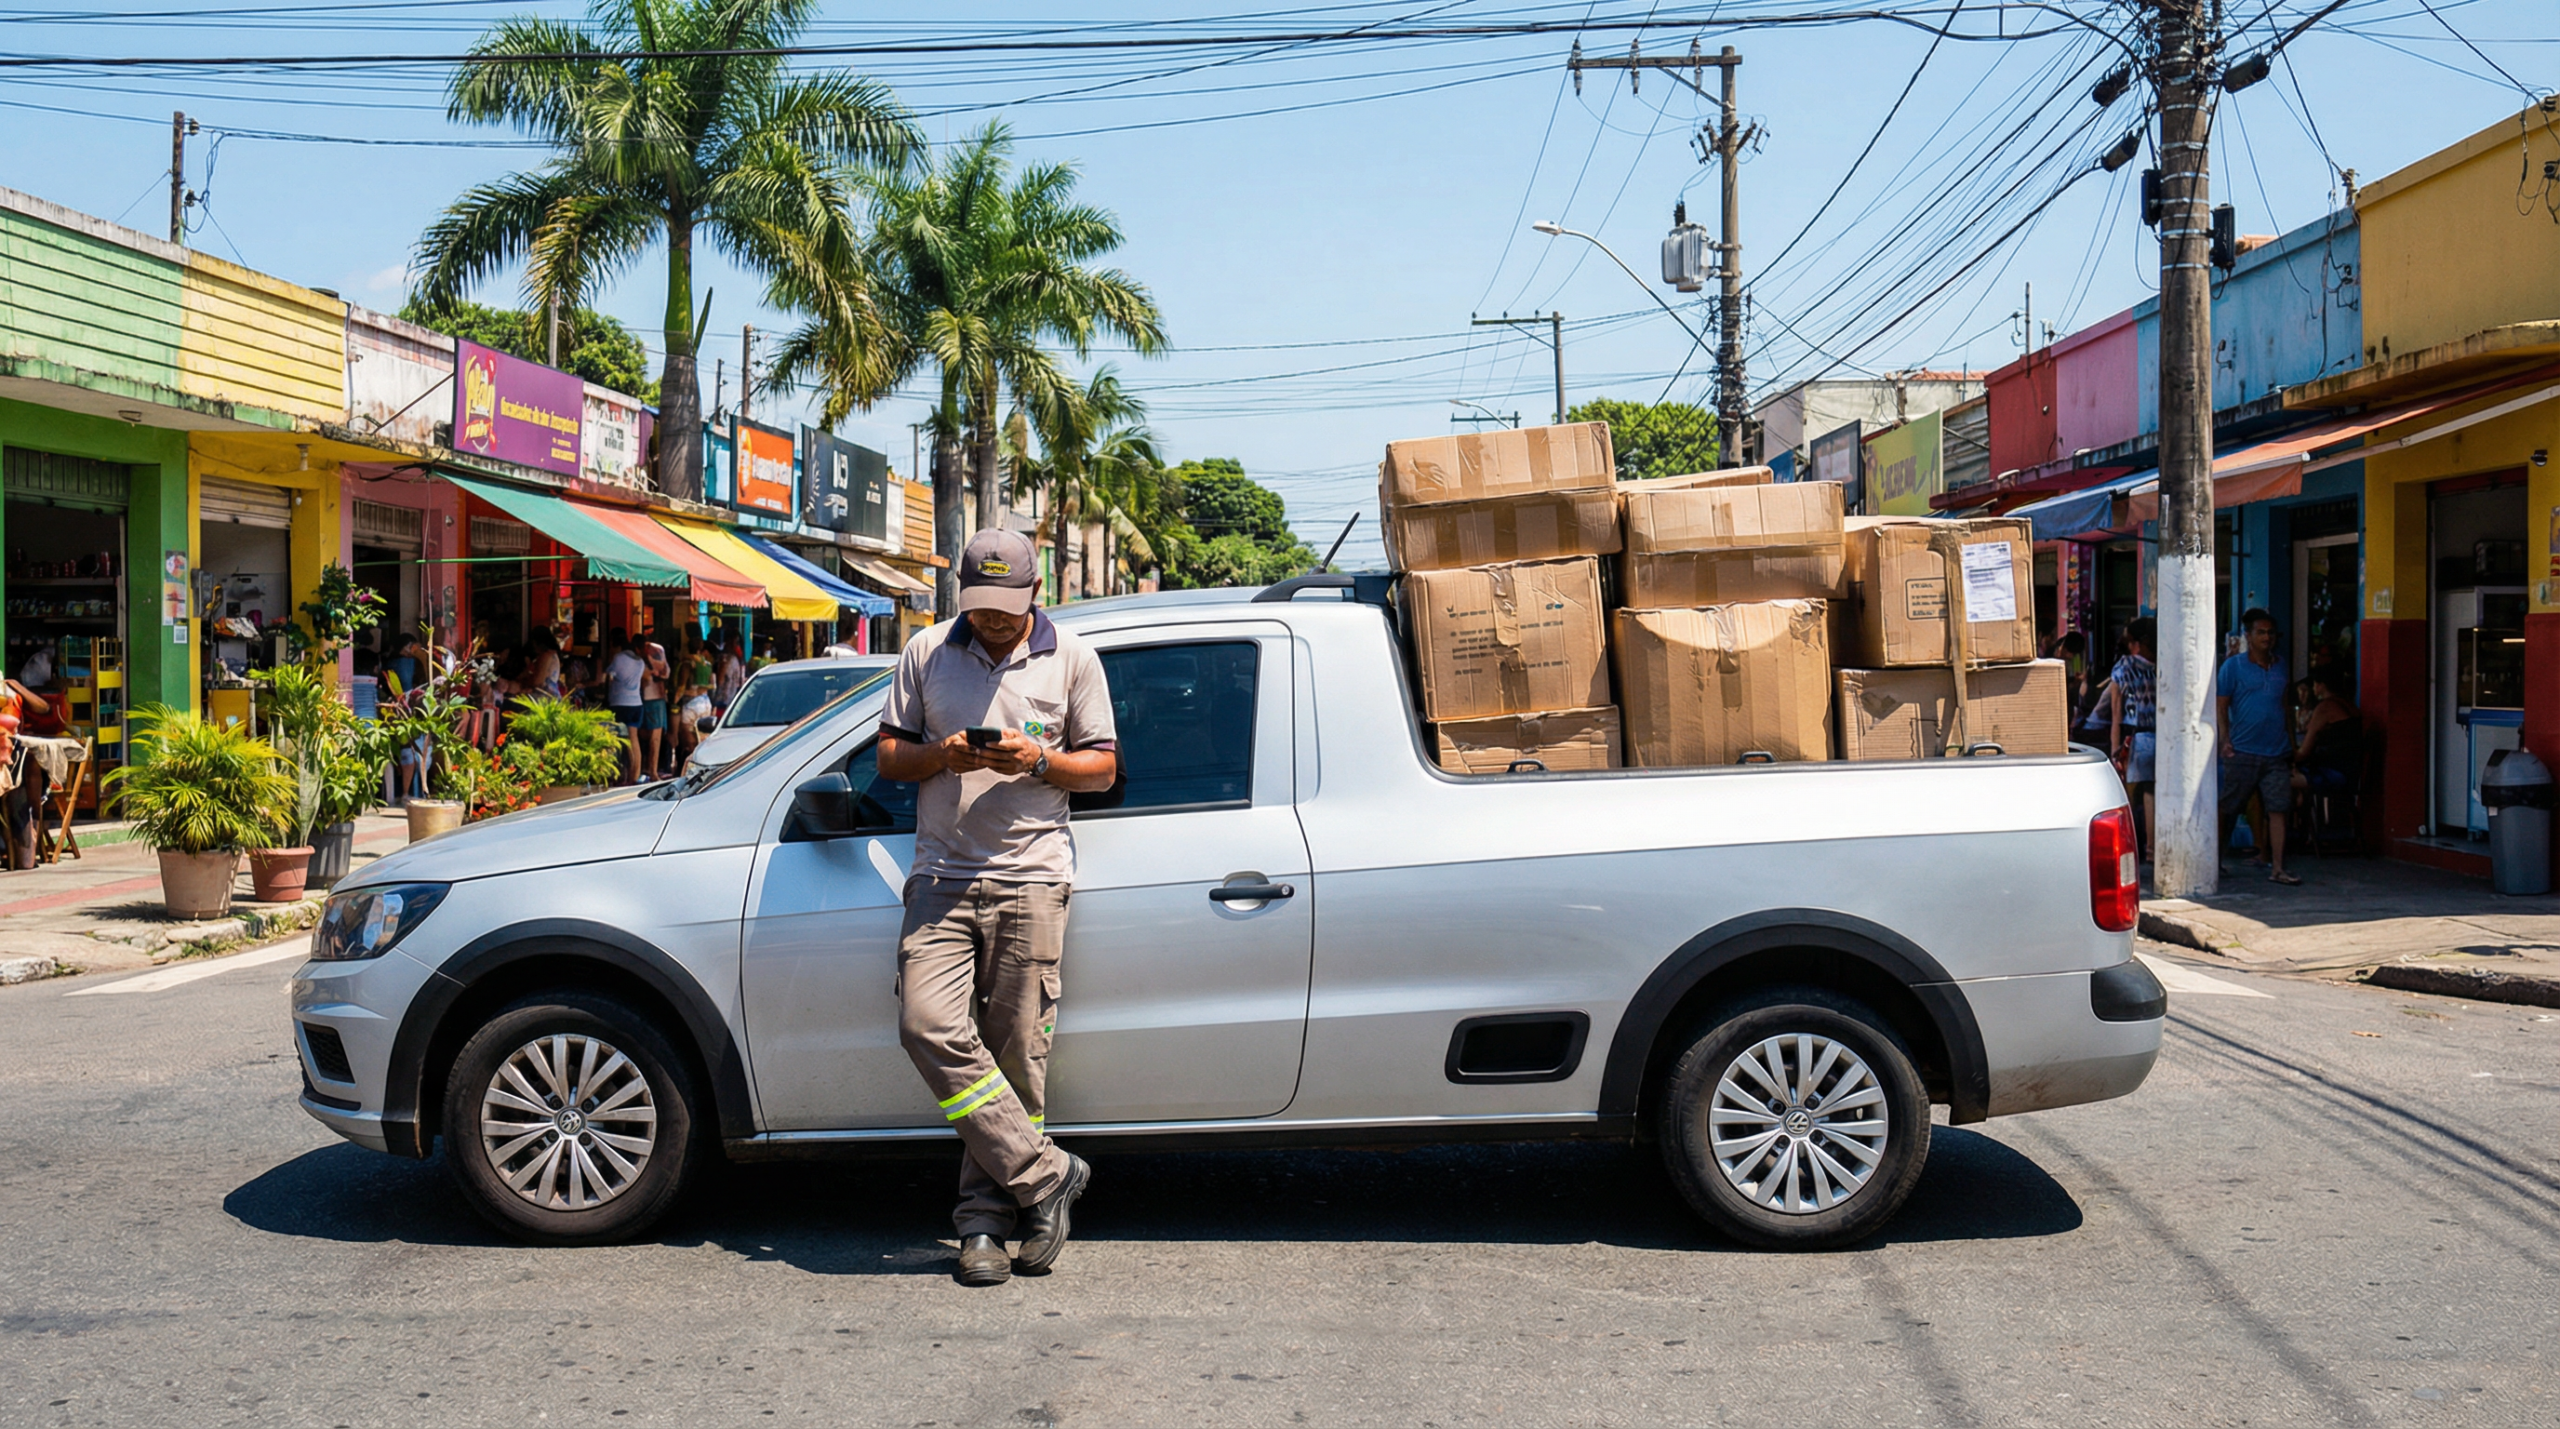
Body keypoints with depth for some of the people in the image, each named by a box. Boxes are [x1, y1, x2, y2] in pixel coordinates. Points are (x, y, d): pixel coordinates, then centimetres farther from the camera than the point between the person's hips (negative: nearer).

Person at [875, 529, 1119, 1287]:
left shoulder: (1072, 659, 8)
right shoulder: (926, 653, 12)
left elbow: (1103, 766, 8)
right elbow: (889, 754, 13)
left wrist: (1037, 760, -11)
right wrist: (942, 755, -8)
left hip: (1030, 879, -2)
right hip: (943, 875, 2)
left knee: (1014, 1051, -2)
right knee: (929, 1026, -15)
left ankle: (986, 1219, 9)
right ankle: (1044, 1176, -7)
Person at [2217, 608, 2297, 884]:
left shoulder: (2281, 665, 12)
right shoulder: (2233, 666, -1)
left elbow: (2287, 705, 18)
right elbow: (2220, 705, -3)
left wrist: (2291, 743, 15)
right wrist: (2226, 740, -13)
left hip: (2276, 753, 3)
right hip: (2243, 752, -3)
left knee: (2278, 809, -2)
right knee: (2228, 809, 5)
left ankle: (2277, 868, 0)